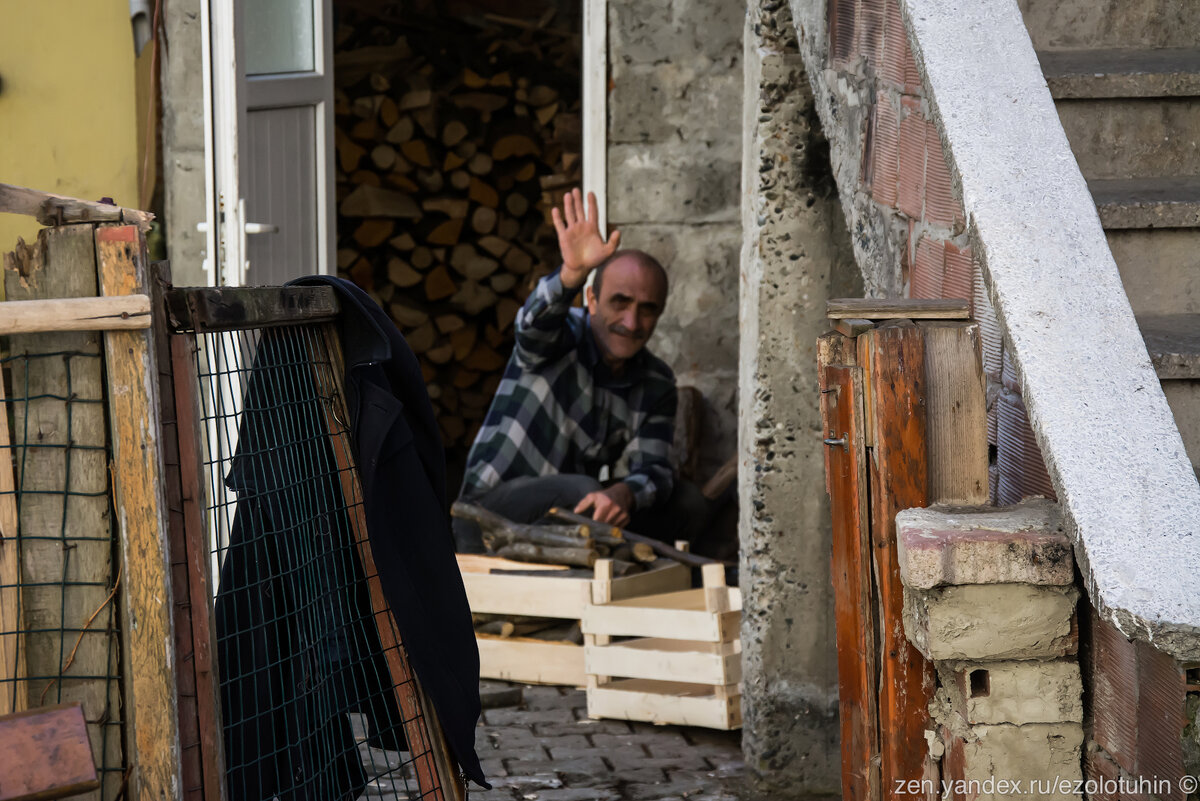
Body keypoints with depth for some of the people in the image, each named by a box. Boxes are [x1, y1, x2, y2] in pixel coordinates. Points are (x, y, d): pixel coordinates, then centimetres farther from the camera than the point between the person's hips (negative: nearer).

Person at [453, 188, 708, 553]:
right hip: (491, 506, -5)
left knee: (688, 503, -12)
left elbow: (653, 468, -9)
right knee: (580, 491, -34)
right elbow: (536, 319, -36)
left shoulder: (657, 383, 3)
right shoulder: (558, 337, -11)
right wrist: (573, 273, -59)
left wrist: (623, 493, -34)